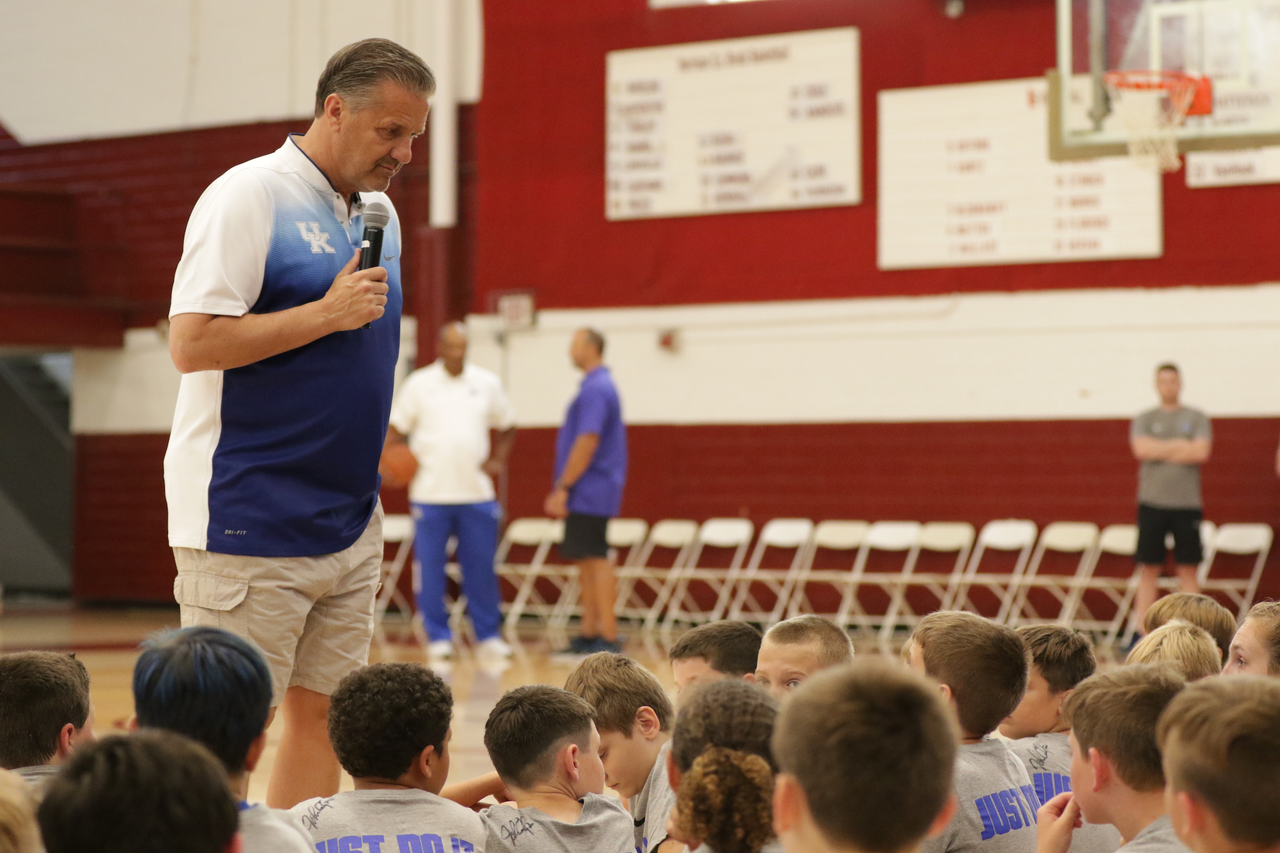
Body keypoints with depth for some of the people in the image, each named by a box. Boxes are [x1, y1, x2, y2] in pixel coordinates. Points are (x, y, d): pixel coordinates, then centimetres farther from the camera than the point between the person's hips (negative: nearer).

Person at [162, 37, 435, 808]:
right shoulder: (249, 196, -10)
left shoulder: (381, 214, 14)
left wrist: (372, 443, 13)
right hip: (250, 529, -7)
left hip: (350, 525, 8)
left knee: (325, 712, 9)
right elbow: (192, 342, -17)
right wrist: (327, 314, -16)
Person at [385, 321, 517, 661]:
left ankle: (489, 635, 12)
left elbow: (507, 427, 19)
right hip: (430, 493, -2)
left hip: (476, 492, 2)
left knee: (481, 568, 4)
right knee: (431, 568, 0)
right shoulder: (418, 384, 2)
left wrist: (498, 460, 4)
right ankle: (438, 637, 9)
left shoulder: (487, 383, 8)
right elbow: (396, 429, 5)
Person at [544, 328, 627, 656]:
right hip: (588, 494, 10)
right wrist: (562, 490, 23)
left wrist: (563, 487, -20)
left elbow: (587, 441, -22)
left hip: (590, 493, -10)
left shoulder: (596, 389, -15)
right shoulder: (599, 386, 17)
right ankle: (589, 634, 17)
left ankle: (609, 637, -8)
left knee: (595, 560, -9)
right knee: (588, 561, 12)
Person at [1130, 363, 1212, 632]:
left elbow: (1201, 452, -8)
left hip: (1187, 503, 0)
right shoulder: (1144, 419, 9)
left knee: (1188, 570, 0)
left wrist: (1160, 451, -6)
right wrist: (1180, 445, -6)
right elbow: (1141, 449, -8)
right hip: (1152, 502, 0)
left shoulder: (1196, 418, 7)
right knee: (1149, 570, 0)